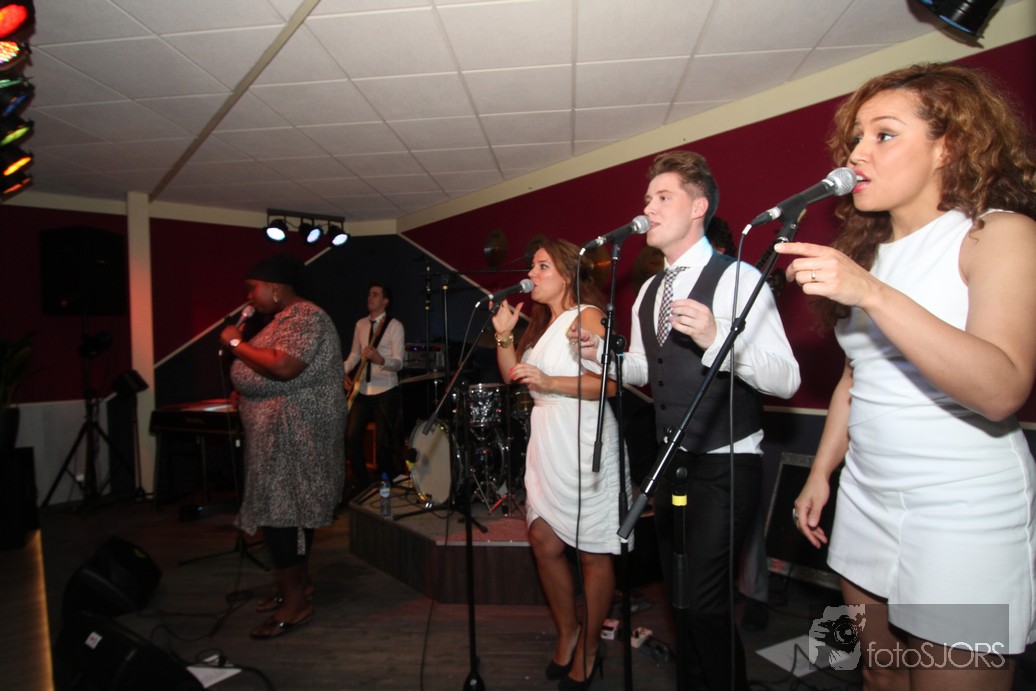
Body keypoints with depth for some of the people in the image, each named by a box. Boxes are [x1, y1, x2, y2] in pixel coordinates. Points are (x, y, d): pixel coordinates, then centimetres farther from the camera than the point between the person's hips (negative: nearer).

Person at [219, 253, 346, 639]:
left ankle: (295, 603, 3)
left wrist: (236, 343, -17)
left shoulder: (305, 317, -15)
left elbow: (283, 367, -29)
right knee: (292, 507, 16)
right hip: (280, 433, 10)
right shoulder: (285, 317, 17)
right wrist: (243, 392, 10)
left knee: (277, 510, -7)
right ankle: (299, 583, 29)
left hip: (291, 433, -10)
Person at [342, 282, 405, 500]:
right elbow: (354, 354, 16)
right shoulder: (360, 324, 10)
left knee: (382, 441, -1)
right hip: (362, 390, 5)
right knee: (351, 435, 2)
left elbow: (398, 363, -15)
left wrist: (380, 360, -36)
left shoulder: (395, 325, -8)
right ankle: (361, 482, 21)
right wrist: (343, 371, -3)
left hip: (386, 391, -5)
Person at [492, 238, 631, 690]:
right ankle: (566, 633, 31)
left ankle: (588, 649, 22)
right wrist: (504, 334, 3)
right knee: (544, 542, 11)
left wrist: (548, 382, -25)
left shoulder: (586, 315, -8)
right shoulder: (541, 322, 17)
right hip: (546, 445, 8)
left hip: (584, 448, -8)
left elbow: (609, 381, -19)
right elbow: (512, 376, 15)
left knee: (592, 552, 5)